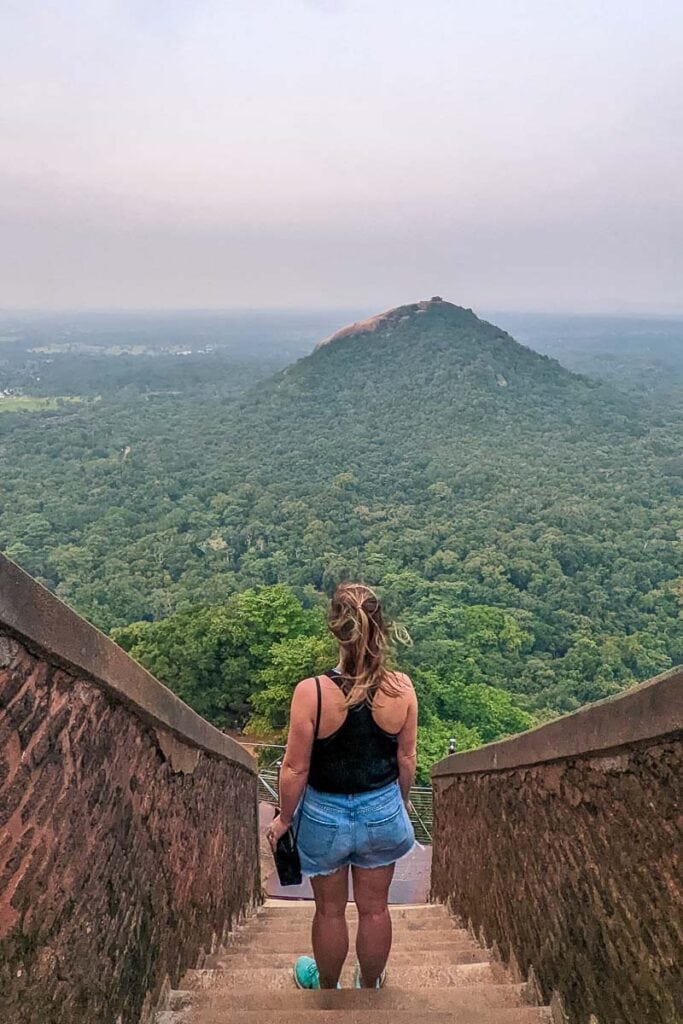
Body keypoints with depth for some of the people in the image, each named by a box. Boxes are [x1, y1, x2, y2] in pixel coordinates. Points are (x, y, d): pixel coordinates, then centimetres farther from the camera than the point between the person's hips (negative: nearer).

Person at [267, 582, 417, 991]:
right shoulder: (402, 689, -19)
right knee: (375, 908, 23)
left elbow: (295, 769, -17)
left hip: (325, 815, -1)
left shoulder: (311, 692, -27)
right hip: (382, 812, 2)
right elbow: (406, 760, -6)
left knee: (330, 910, 23)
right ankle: (370, 987, 47)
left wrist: (284, 819, 1)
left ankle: (327, 986, 48)